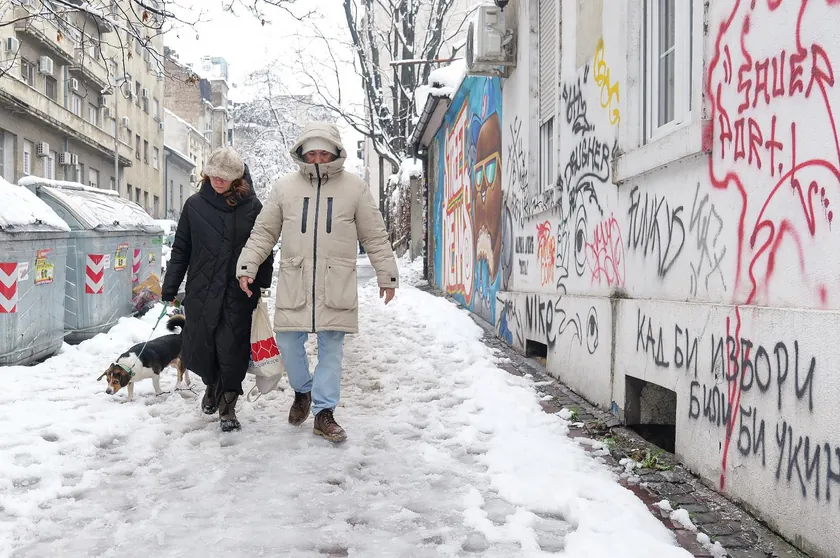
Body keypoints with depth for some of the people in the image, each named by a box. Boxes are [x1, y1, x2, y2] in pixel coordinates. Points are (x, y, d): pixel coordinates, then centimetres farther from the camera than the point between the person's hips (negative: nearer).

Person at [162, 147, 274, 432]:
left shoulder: (252, 206, 0)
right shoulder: (195, 204, 4)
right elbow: (181, 249, 7)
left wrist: (262, 287, 1)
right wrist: (169, 290, 6)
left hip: (239, 293, -2)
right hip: (201, 291, 2)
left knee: (233, 350, -2)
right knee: (199, 349, 8)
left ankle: (227, 406, 14)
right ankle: (212, 384, 39)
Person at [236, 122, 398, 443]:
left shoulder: (354, 187, 3)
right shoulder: (285, 187, 6)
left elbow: (375, 236, 8)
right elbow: (263, 232, 11)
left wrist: (387, 275, 8)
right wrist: (247, 266, 2)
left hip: (336, 285, -1)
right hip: (293, 281, 1)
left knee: (332, 347, 3)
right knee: (288, 342, 4)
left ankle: (324, 413, 12)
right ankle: (303, 391, 30)